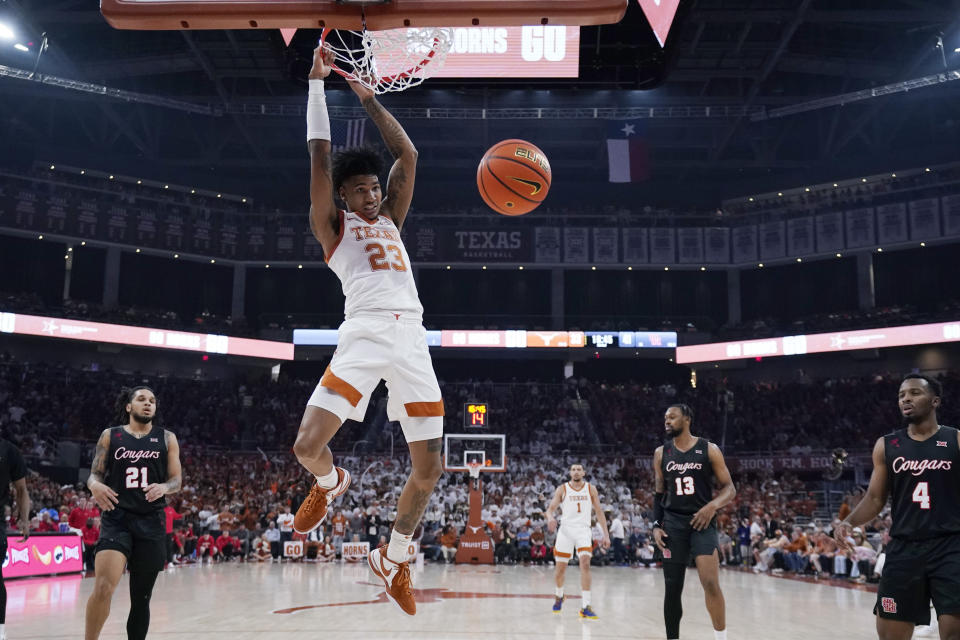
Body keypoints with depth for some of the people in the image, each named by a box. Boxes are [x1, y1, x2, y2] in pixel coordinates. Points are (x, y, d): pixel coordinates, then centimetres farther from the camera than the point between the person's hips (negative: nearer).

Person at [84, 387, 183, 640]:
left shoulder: (167, 438, 8)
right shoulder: (110, 436, 7)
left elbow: (177, 480, 7)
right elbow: (94, 474, 7)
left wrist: (164, 487, -16)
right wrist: (95, 485, -17)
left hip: (151, 521, 2)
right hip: (116, 518, -2)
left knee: (141, 597, 7)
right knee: (104, 587, -22)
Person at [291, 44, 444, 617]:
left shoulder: (391, 220, 25)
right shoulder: (333, 227, 13)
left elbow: (408, 155, 23)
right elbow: (320, 153, 8)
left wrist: (369, 98, 25)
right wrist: (318, 81, 10)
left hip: (412, 341, 4)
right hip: (364, 337, -4)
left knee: (430, 469, 1)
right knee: (308, 446, -15)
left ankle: (393, 559, 25)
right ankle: (331, 483, 24)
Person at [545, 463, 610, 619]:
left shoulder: (590, 489, 6)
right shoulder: (562, 489, 2)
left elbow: (599, 512, 9)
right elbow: (550, 508, -3)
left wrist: (606, 534, 3)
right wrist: (550, 517, -27)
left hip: (583, 530, 0)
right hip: (566, 529, 0)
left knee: (585, 563, -20)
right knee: (560, 567, 6)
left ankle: (586, 607, -19)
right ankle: (559, 595, 38)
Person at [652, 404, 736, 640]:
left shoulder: (709, 450, -1)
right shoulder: (661, 453, 8)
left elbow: (729, 488, 0)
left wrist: (712, 506, -18)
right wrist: (657, 525, 3)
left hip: (702, 522, -3)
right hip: (673, 523, 3)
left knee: (710, 583, -16)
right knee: (672, 587, 4)